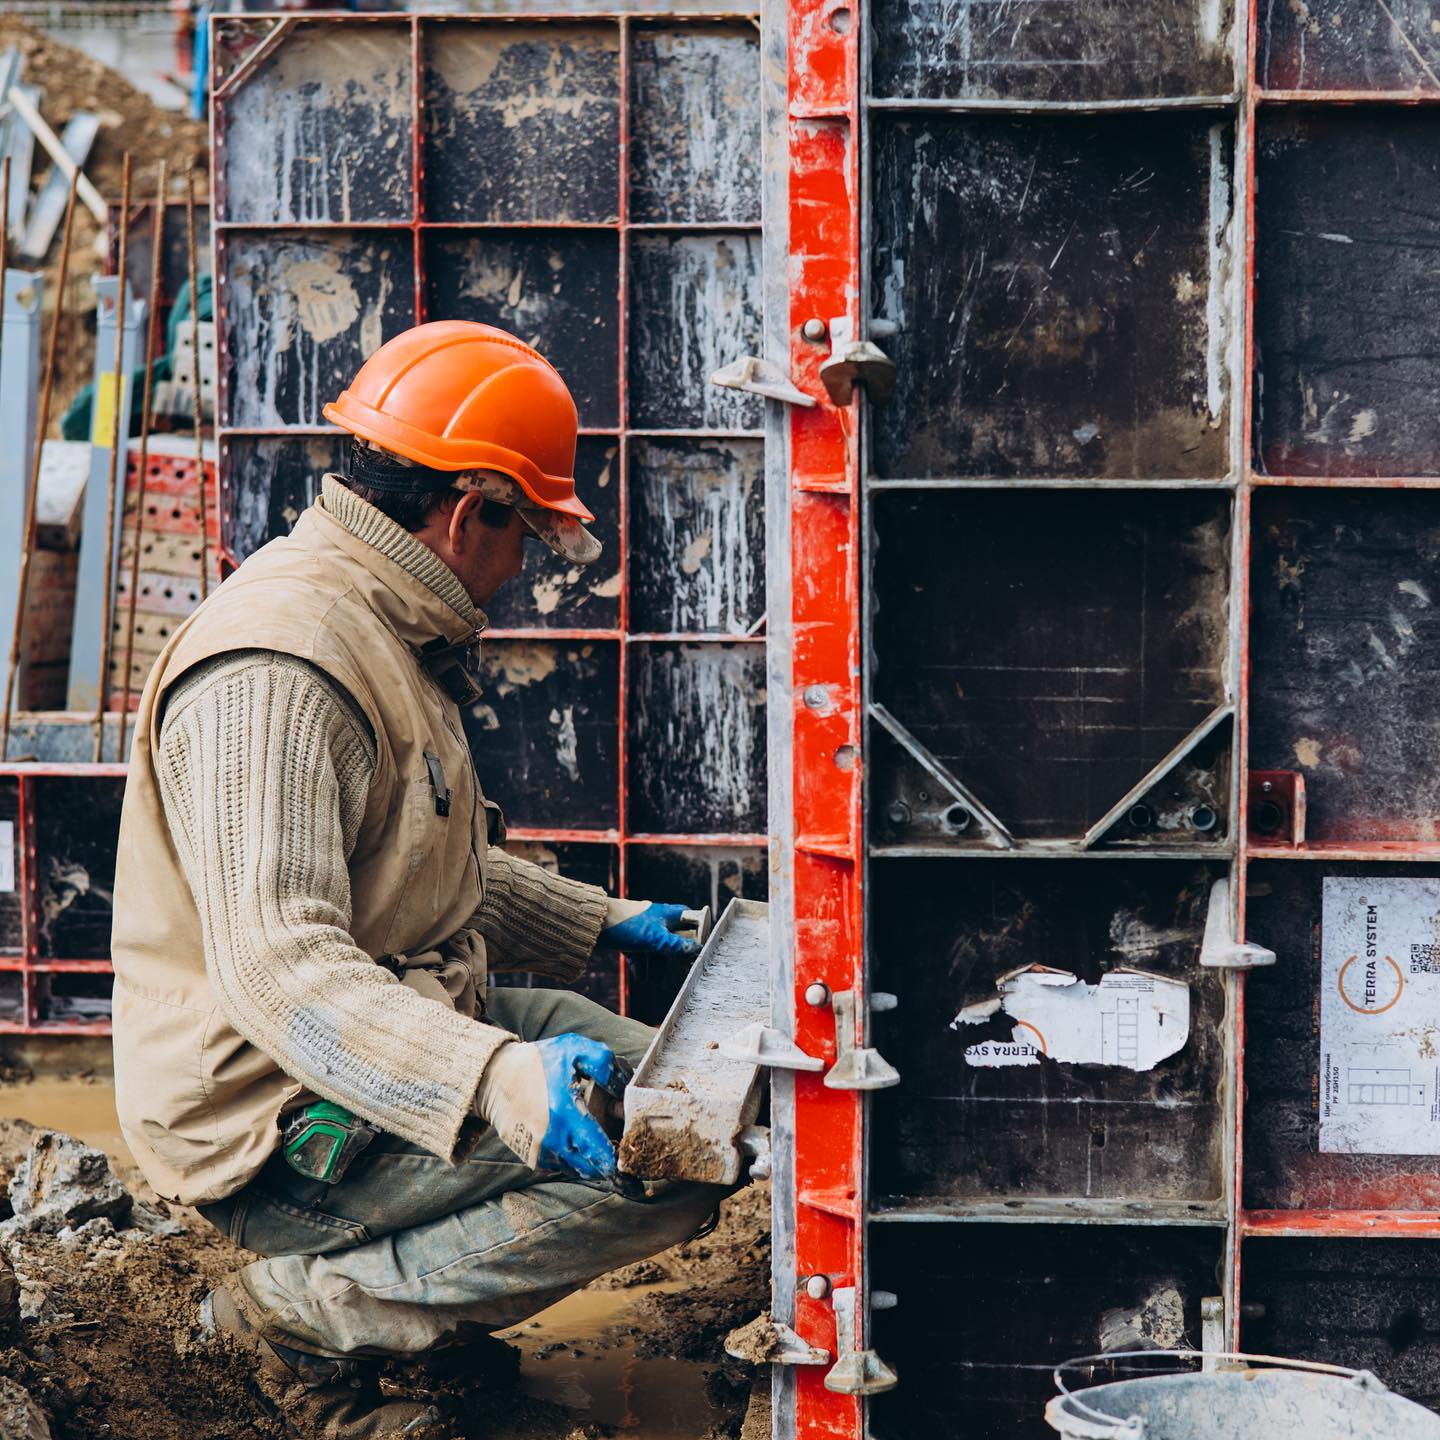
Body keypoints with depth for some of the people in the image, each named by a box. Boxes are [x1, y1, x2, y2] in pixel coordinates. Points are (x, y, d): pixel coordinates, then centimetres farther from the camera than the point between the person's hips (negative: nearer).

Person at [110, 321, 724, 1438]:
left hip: (399, 1032, 11)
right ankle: (309, 1309, -9)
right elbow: (278, 962, -34)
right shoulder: (274, 672, -23)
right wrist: (494, 1080, -44)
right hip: (285, 1125, -11)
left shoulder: (389, 629, 13)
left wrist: (608, 924, 22)